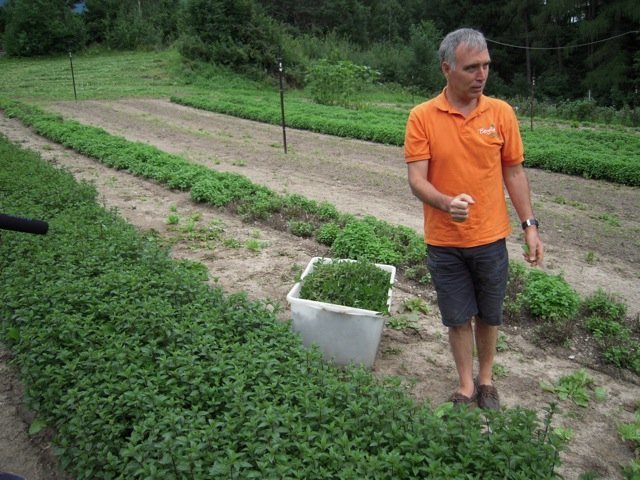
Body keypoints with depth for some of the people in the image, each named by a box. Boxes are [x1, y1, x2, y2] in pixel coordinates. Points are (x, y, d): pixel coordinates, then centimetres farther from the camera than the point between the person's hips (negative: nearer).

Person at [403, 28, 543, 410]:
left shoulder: (502, 112, -3)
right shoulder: (422, 117, -9)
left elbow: (514, 172, 3)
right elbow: (417, 179, -13)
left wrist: (530, 226, 0)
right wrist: (447, 203, -32)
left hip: (491, 238, 2)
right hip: (444, 242, -1)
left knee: (489, 315, 16)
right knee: (458, 317, 12)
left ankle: (486, 379, 39)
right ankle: (466, 386, 32)